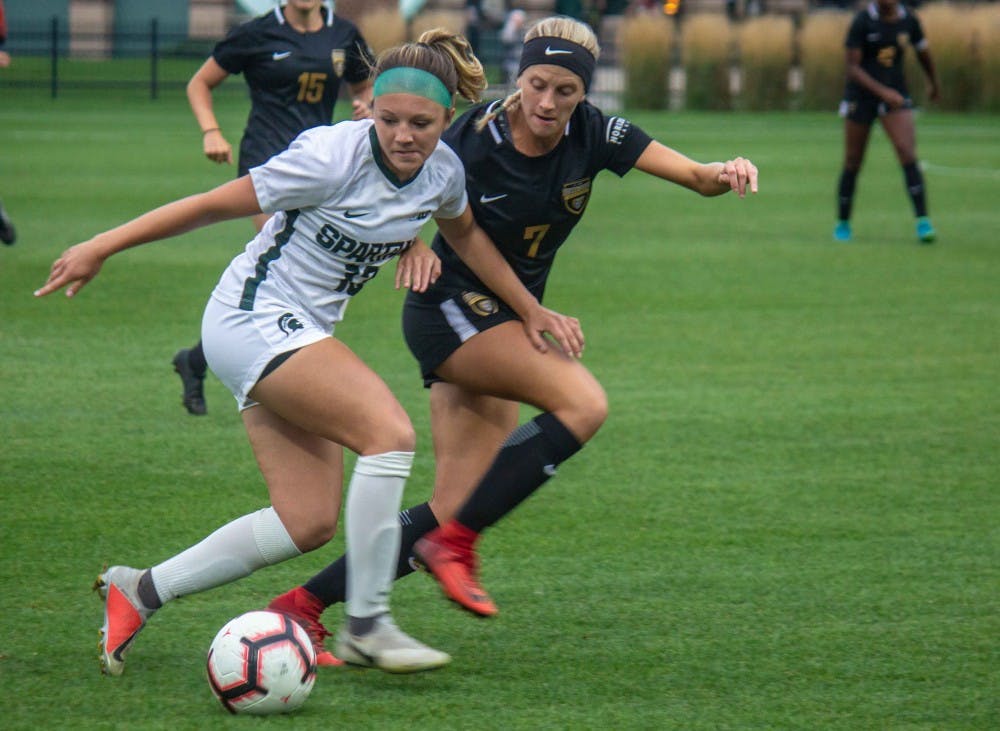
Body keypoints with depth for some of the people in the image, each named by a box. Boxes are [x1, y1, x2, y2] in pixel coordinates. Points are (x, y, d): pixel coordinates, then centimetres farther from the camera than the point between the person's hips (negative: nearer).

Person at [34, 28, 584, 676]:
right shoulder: (333, 156, -23)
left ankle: (139, 592, 11)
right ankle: (367, 627, -18)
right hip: (253, 321, -8)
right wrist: (100, 249, -11)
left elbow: (466, 234, 22)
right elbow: (213, 205, -15)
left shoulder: (442, 170, -2)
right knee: (390, 432, -25)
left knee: (309, 523, 1)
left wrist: (531, 310, 25)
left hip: (300, 336, 8)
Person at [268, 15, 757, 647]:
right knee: (582, 402, -28)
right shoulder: (473, 140, -19)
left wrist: (724, 174, -35)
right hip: (451, 308, -6)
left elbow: (695, 175, -12)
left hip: (509, 320, 6)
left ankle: (304, 603, 4)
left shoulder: (592, 134, -7)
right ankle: (455, 542, -21)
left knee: (453, 515, -1)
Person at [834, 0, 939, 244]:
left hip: (895, 94, 2)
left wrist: (933, 84, 34)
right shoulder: (862, 21, -13)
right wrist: (882, 91, -28)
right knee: (853, 163, 5)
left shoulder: (908, 20, -2)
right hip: (861, 95, -2)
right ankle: (842, 224, 23)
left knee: (908, 155, -16)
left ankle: (923, 222, -17)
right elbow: (852, 68, -16)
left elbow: (923, 51, 18)